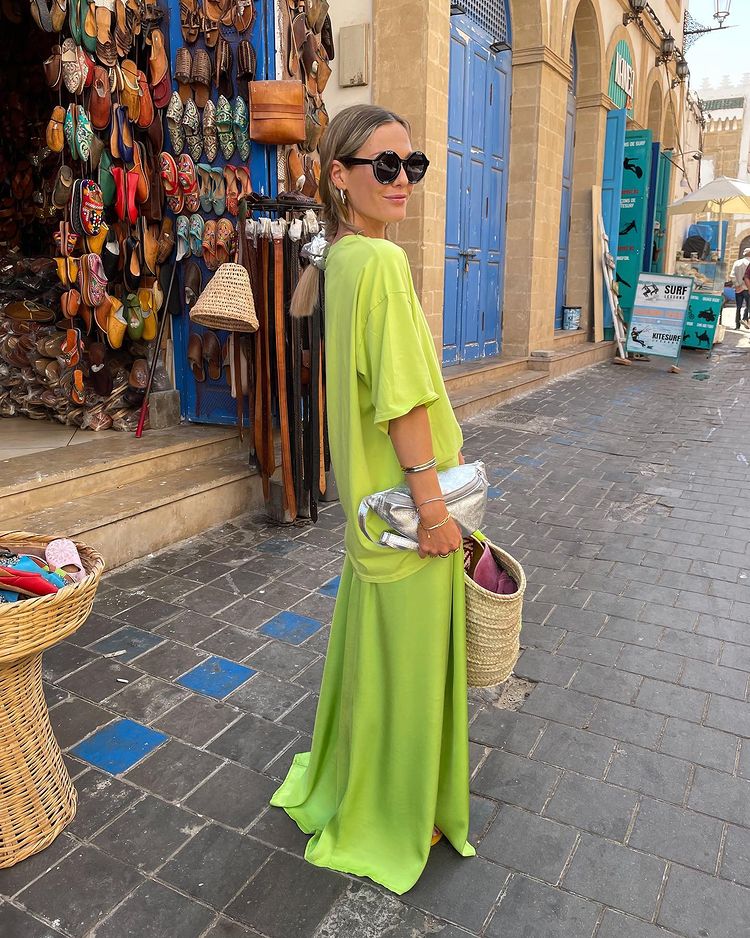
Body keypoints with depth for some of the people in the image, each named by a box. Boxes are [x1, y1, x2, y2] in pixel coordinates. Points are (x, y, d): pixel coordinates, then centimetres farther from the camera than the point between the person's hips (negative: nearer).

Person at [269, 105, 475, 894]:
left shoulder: (340, 256, 10)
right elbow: (403, 398, -24)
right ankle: (397, 819, 33)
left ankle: (344, 782, 47)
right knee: (406, 656, 9)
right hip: (403, 499, -9)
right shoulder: (382, 260, -20)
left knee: (371, 643, 24)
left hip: (370, 497, 10)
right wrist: (434, 503, -18)